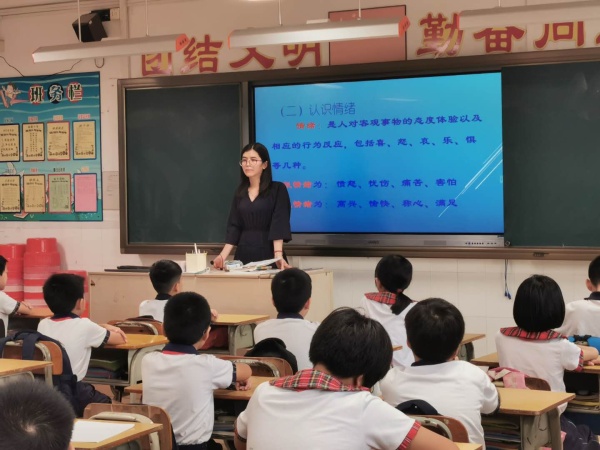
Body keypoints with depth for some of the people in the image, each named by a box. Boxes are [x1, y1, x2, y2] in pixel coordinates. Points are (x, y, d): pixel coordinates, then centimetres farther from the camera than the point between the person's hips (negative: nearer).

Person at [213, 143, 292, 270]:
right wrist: (223, 256, -6)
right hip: (243, 255, 4)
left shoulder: (278, 189, -3)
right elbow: (233, 226, 7)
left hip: (268, 255, -4)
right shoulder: (240, 192, 11)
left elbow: (279, 224, -13)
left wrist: (278, 255, -26)